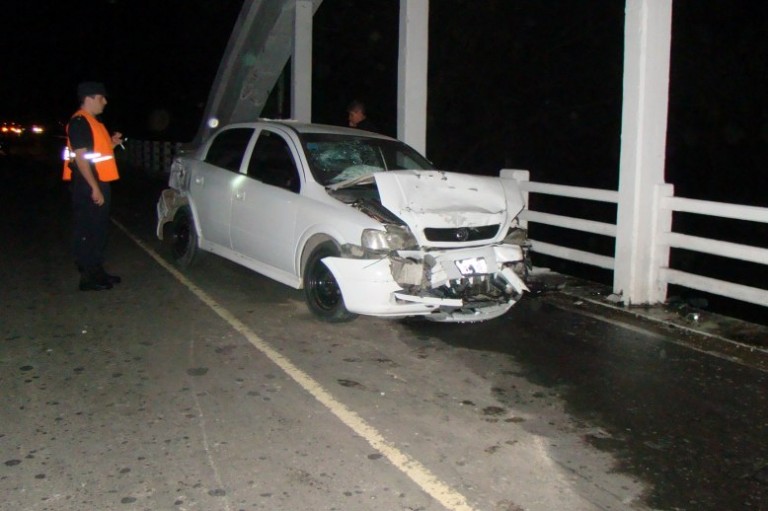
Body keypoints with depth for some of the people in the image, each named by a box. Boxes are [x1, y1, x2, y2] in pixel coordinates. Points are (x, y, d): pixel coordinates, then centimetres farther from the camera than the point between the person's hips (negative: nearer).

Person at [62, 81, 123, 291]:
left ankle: (97, 272, 26)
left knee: (99, 229, 16)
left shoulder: (93, 122, 17)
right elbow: (80, 157, -20)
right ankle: (88, 278, 1)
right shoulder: (79, 122, -13)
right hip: (87, 186, -10)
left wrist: (112, 143, 10)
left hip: (100, 183, 10)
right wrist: (94, 187, -22)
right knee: (87, 232, -5)